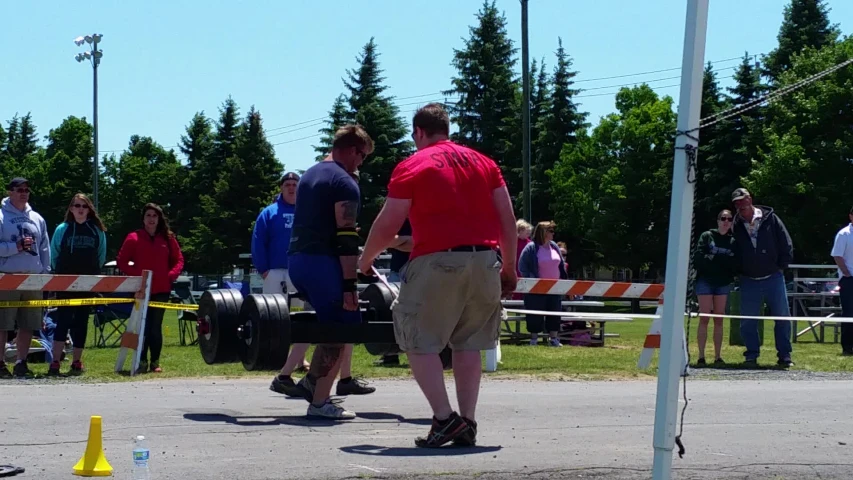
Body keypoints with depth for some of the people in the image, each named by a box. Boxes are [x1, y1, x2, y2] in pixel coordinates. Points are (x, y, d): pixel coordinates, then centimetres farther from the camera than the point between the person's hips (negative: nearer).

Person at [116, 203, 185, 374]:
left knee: (156, 326, 5)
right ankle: (142, 361, 3)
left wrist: (171, 275, -4)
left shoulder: (168, 238, 8)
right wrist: (135, 274, -12)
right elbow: (121, 261, 1)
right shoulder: (133, 238, 1)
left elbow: (178, 260, 12)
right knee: (143, 326, -2)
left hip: (161, 289, 2)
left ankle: (155, 362, 9)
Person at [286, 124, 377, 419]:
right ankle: (320, 402, -3)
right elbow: (347, 237, -16)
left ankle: (312, 379, 17)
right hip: (322, 263, -9)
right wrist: (350, 285, -18)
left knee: (333, 324, 22)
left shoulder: (309, 175, 19)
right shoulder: (345, 183, -10)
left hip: (296, 260, 9)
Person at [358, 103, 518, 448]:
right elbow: (508, 219, 11)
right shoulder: (484, 163, 16)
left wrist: (365, 260, 16)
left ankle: (444, 418, -8)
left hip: (437, 263, -5)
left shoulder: (412, 167, 2)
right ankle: (467, 423, 10)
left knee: (419, 342, 4)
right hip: (484, 262, 5)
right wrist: (509, 267, 18)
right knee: (469, 344, 13)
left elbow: (387, 225, 0)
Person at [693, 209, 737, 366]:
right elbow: (698, 258, -7)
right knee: (704, 319, -5)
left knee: (719, 320, 5)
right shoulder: (707, 236, 1)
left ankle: (718, 356, 7)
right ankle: (701, 356, -4)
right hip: (705, 281, -3)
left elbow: (735, 264, 7)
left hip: (723, 283, 3)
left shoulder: (733, 241, 9)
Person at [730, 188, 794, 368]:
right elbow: (733, 252, 13)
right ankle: (752, 355, 13)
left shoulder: (770, 219, -2)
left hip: (773, 278, -1)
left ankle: (784, 355, 9)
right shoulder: (736, 226, 3)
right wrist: (738, 271, 4)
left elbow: (786, 245, 2)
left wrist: (782, 266, -1)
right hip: (748, 281, 2)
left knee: (782, 317, 0)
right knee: (748, 321, 2)